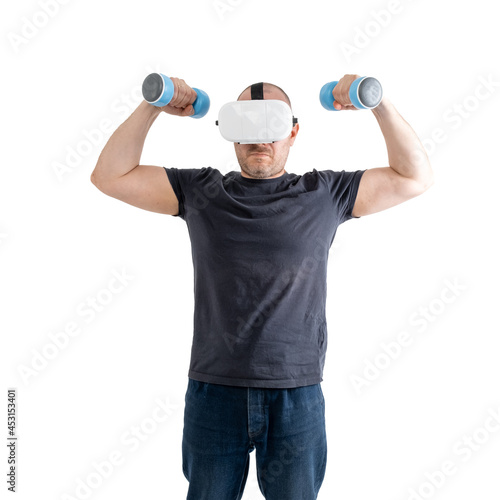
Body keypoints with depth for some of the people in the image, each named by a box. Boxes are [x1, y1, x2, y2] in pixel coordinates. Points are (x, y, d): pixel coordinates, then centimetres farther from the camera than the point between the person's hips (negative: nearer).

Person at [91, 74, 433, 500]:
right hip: (214, 393, 1)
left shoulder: (325, 193, 5)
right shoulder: (200, 191, 5)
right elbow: (111, 176, 6)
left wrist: (381, 104, -1)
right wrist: (152, 107, -1)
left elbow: (415, 178, 7)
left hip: (298, 397, 0)